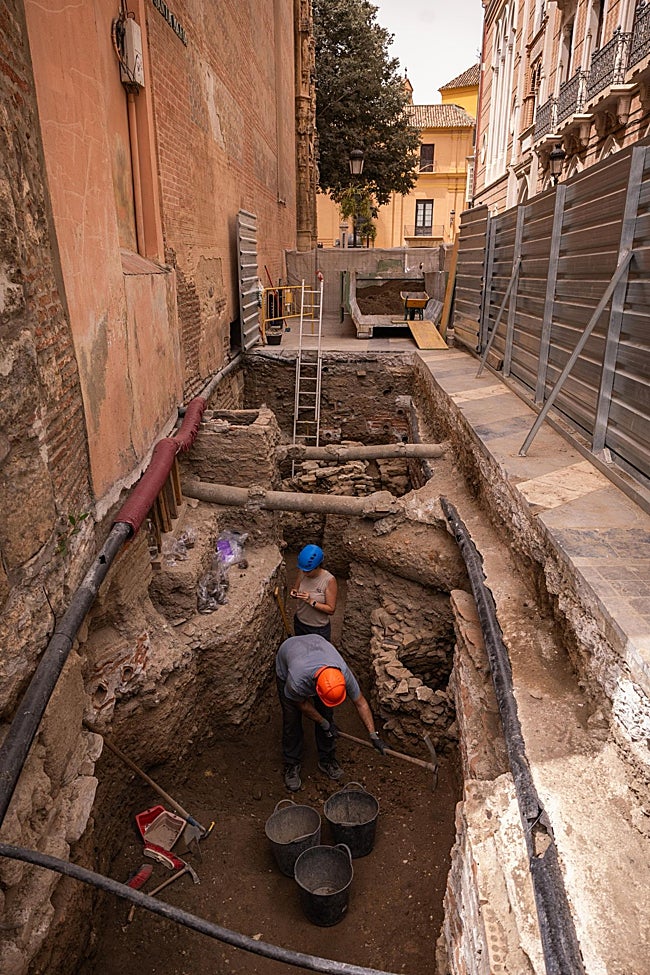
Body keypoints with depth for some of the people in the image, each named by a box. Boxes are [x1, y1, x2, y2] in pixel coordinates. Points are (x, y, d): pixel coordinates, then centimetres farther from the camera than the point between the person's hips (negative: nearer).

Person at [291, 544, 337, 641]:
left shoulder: (329, 580, -26)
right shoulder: (302, 573, -13)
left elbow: (331, 610, -21)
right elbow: (295, 589, 4)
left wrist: (311, 601, -31)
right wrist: (295, 593, -18)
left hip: (319, 629, -4)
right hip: (299, 623, 4)